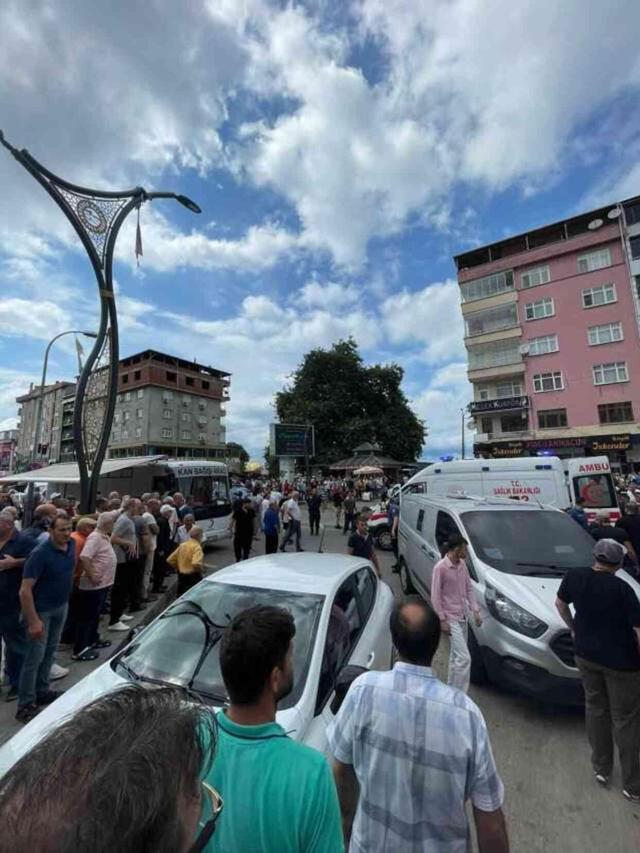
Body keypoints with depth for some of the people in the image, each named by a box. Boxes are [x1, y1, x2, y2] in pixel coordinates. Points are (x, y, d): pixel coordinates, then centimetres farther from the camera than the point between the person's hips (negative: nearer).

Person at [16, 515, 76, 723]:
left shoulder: (72, 545, -8)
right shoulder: (40, 554, -27)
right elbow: (25, 591, -25)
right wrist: (33, 621, -24)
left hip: (62, 606, 6)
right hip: (42, 610, -6)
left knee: (50, 651, 19)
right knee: (35, 656, 2)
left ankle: (42, 691, 35)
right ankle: (26, 705, 18)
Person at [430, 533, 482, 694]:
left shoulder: (462, 564, 2)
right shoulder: (440, 567, -21)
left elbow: (469, 589, 11)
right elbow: (435, 596, -16)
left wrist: (475, 611, 5)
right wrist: (442, 620, -15)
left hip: (463, 617, 7)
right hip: (451, 619, -7)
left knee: (456, 656, 19)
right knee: (464, 658, -8)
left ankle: (451, 688, 35)